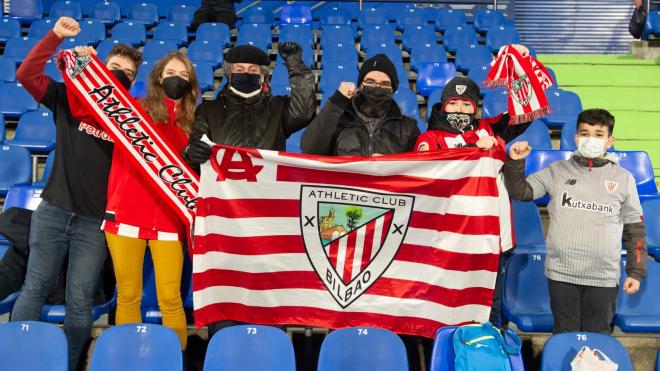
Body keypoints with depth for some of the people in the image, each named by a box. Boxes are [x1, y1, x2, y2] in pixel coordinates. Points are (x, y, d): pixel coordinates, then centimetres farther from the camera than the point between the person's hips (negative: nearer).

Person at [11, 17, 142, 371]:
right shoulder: (68, 97, 5)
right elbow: (26, 74, -5)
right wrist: (55, 36, -11)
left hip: (95, 222, -1)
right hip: (52, 211, 1)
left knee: (79, 301, 4)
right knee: (34, 289, 8)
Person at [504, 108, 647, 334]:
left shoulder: (623, 178, 4)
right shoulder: (557, 171, 5)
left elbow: (635, 228, 8)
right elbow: (519, 192, 4)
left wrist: (636, 271, 5)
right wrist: (516, 162, -11)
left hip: (604, 277, 0)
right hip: (561, 273, 0)